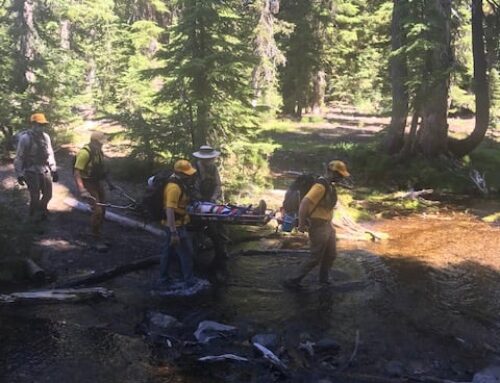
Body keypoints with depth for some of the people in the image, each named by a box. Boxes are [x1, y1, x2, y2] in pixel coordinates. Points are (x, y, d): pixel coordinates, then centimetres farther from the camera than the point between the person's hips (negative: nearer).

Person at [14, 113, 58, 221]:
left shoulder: (46, 137, 3)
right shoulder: (25, 138, -14)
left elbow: (50, 154, 11)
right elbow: (19, 158, -10)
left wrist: (54, 170, 10)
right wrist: (19, 175, -10)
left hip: (45, 171, 6)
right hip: (32, 173, -5)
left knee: (48, 195, 15)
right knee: (35, 197, 3)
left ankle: (41, 210, 43)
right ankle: (35, 214, 30)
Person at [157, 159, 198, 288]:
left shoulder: (177, 183, 8)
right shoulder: (174, 187, -24)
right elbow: (170, 210, -29)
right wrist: (174, 232, -29)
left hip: (173, 225, 10)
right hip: (176, 226, -10)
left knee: (168, 252, 16)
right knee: (186, 253, 0)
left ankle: (163, 280, 25)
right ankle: (190, 283, 11)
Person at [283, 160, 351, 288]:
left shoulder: (330, 185, 9)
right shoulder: (321, 185, -22)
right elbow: (305, 202, -26)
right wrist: (302, 224, -21)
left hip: (327, 225, 9)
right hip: (318, 227, -9)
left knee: (331, 255, 17)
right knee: (316, 258, -4)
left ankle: (324, 279, 34)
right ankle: (293, 281, 4)